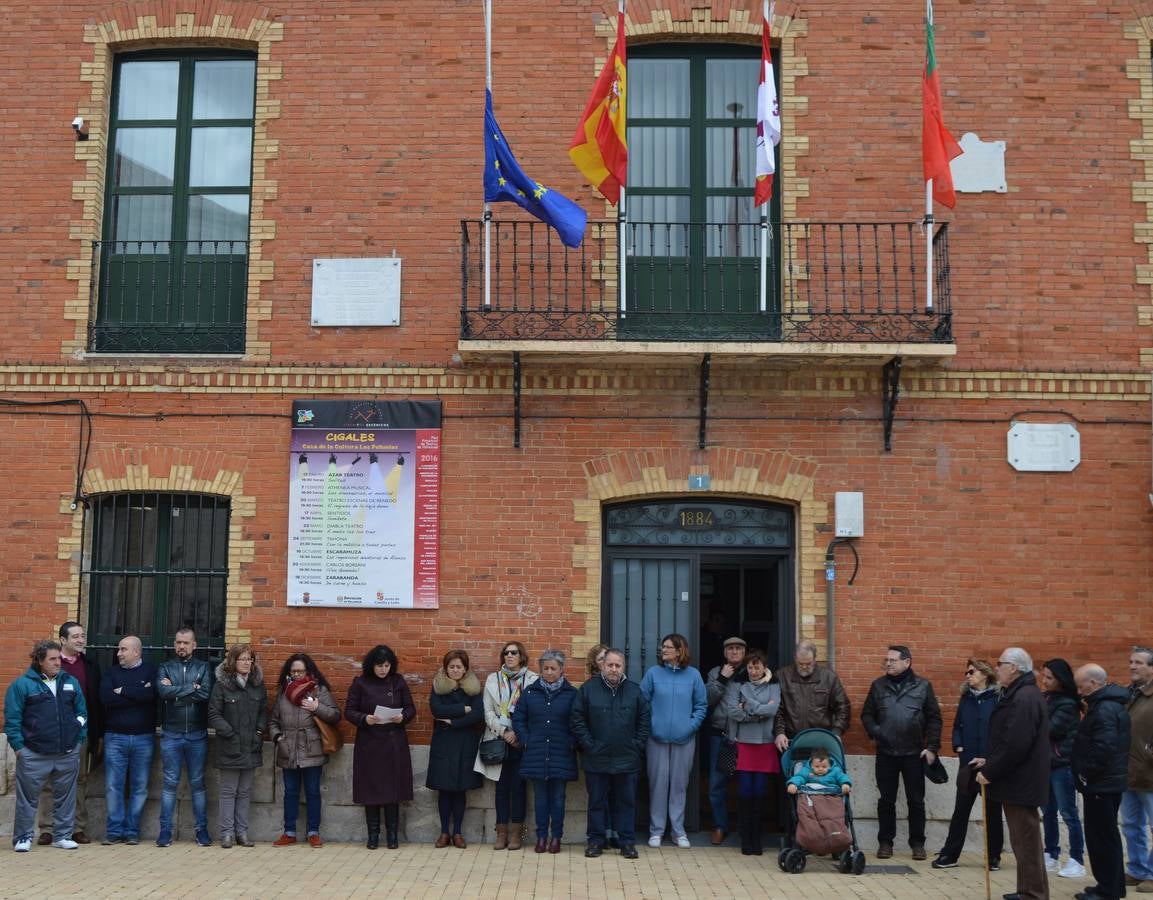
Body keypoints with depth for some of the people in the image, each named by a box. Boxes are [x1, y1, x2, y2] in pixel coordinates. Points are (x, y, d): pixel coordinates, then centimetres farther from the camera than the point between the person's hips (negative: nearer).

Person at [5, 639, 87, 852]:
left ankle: (62, 836, 20)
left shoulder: (71, 682, 10)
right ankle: (23, 838, 14)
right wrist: (18, 746, -7)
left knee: (65, 797, 10)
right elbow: (12, 718, -3)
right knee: (27, 798, 2)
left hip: (68, 754, 4)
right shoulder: (22, 685, -3)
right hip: (33, 755, -4)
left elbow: (82, 713, 15)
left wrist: (80, 740, 8)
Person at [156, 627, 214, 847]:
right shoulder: (165, 667, 6)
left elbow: (205, 693, -13)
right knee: (170, 783, 4)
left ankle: (202, 829, 14)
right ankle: (165, 830, 10)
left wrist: (175, 691, -10)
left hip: (197, 735, 0)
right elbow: (163, 690, -14)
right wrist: (191, 688, -12)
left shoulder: (203, 668, 4)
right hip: (171, 735, 0)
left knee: (198, 783, 7)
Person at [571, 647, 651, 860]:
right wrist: (588, 744, -7)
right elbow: (576, 719, -1)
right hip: (597, 760, -1)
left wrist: (637, 745, 0)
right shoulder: (588, 689, -2)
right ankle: (595, 840, 17)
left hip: (627, 760, 1)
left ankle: (627, 842, 16)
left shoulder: (634, 690, 3)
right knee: (597, 802, 7)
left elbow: (645, 720, 7)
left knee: (627, 802, 7)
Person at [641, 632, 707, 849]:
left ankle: (678, 830, 18)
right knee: (658, 783, 3)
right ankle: (656, 830, 14)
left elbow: (701, 705, 7)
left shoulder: (693, 675, 2)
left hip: (684, 739, 1)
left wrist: (692, 725, -6)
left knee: (679, 784, 7)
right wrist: (648, 725, -6)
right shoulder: (653, 673, 1)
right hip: (657, 738, 0)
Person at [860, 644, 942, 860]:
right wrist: (874, 730, -10)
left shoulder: (923, 686, 0)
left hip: (914, 754, -1)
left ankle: (917, 843, 17)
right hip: (886, 753, 1)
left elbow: (934, 719, 1)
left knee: (916, 801, 6)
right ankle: (885, 842, 17)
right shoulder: (878, 686, 5)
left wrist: (932, 747, -6)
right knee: (886, 800, 8)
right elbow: (867, 714, 9)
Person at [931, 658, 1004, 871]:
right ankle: (950, 854, 10)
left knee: (992, 811, 9)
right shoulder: (966, 698, 8)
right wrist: (958, 746, -1)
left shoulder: (999, 698, -8)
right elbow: (957, 726, 15)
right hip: (968, 764, 4)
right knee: (960, 811, 6)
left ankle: (993, 856, 19)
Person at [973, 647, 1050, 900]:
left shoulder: (1023, 698, -20)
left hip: (1020, 783, -11)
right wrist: (989, 760, 12)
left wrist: (990, 772, -18)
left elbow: (1016, 744, -26)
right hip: (1020, 780, 11)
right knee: (1025, 839, 16)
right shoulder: (1020, 694, 14)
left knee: (1025, 841, -3)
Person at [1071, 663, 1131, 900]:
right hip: (1109, 782, 11)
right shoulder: (1109, 703, 13)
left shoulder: (1104, 710, -21)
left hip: (1100, 785, -11)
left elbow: (1103, 749, -29)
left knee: (1101, 836, -2)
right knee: (1107, 835, 18)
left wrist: (1085, 773, -18)